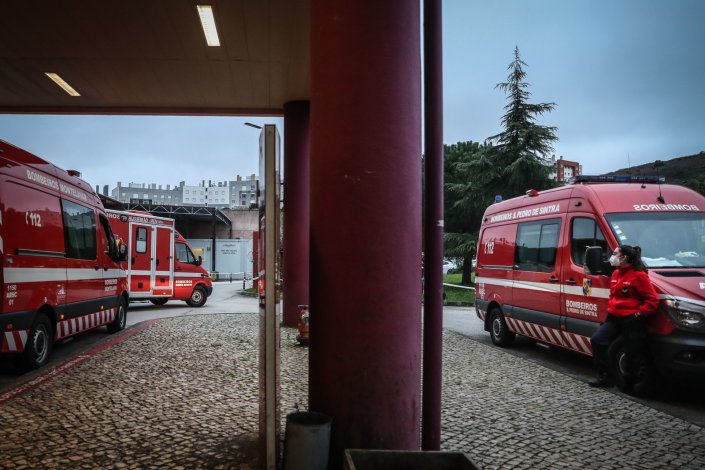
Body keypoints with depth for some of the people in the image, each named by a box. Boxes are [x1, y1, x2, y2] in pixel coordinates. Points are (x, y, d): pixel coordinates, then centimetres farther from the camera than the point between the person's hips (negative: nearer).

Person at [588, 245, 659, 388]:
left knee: (632, 354, 0)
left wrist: (639, 313, -17)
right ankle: (604, 377, 4)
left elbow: (653, 300, -12)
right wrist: (610, 308, 13)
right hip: (614, 318, 8)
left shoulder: (638, 275, -11)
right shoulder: (616, 273, 14)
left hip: (632, 321, -7)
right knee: (597, 340, -6)